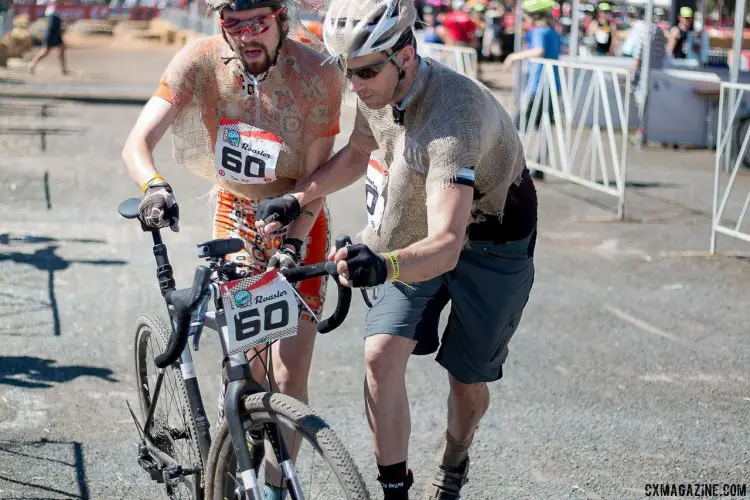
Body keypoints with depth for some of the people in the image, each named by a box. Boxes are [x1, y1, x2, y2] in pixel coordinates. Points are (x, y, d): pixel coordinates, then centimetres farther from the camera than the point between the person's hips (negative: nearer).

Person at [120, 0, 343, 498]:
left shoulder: (319, 75, -22)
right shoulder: (201, 60, -19)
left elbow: (315, 176, -16)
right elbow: (137, 143, -22)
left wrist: (293, 240, -30)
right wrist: (154, 186, -43)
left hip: (298, 221, -1)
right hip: (236, 214, 1)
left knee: (288, 377, -6)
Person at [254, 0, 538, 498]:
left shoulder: (453, 116, -39)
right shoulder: (379, 90, -15)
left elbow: (445, 246, -48)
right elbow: (357, 155, 9)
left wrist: (384, 265, -66)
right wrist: (294, 201, -1)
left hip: (491, 246, -5)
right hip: (418, 236, 6)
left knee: (468, 380, 8)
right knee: (381, 355, -13)